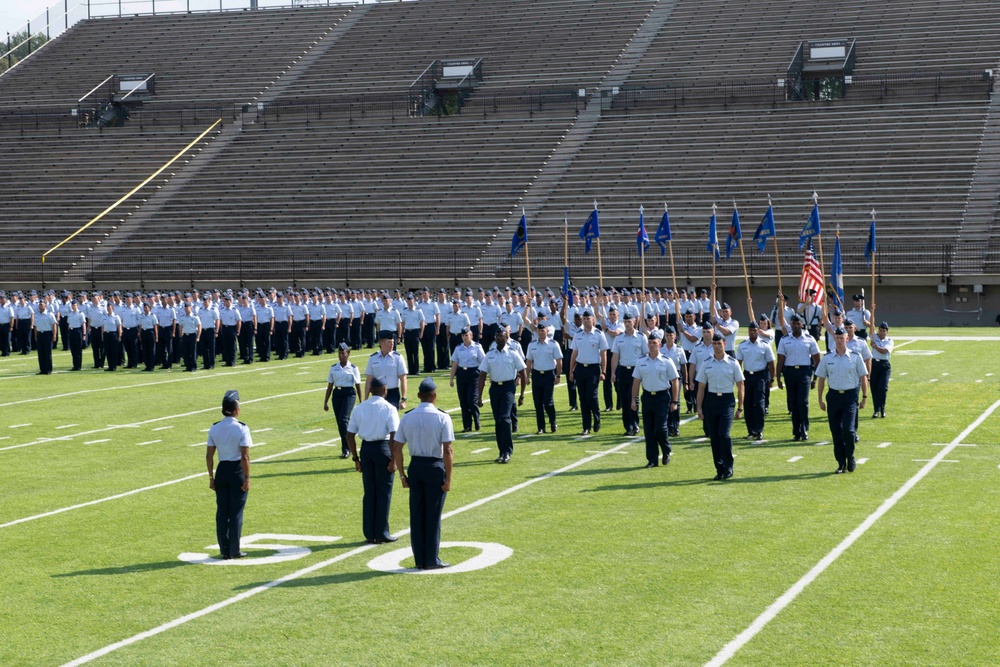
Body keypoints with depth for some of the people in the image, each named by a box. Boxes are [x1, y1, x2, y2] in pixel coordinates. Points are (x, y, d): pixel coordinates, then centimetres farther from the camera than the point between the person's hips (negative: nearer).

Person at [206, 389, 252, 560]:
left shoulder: (214, 429, 0)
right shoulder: (241, 429, -13)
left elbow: (209, 455, 3)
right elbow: (245, 457, -15)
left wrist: (211, 477, 10)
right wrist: (247, 479, -9)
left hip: (222, 471, 4)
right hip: (237, 470, -4)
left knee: (222, 511, 11)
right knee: (236, 512, 4)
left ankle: (225, 551, 15)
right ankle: (234, 551, 9)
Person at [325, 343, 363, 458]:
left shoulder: (353, 368, 0)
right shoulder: (334, 368, 10)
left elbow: (358, 386, 1)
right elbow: (330, 386, 13)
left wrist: (360, 402, -1)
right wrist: (325, 402, 12)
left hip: (349, 394, -5)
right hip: (337, 394, 5)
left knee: (343, 419, -18)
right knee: (339, 422, 5)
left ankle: (346, 449, -13)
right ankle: (347, 447, 18)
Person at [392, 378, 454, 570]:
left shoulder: (407, 418, 2)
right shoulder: (442, 418, -9)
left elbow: (396, 449, 2)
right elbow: (447, 450, -13)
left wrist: (402, 474, 10)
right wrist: (448, 478, -8)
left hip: (415, 466, 4)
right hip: (435, 467, -4)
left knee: (416, 514, 11)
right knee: (433, 515, 4)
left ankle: (420, 559, 16)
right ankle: (431, 560, 9)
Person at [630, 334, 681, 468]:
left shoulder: (666, 361, -3)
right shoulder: (641, 362, 6)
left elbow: (675, 381, -1)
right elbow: (636, 381, 9)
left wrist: (674, 401, -4)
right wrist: (633, 400, 4)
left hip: (662, 397, -4)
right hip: (647, 396, 4)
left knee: (660, 427, -10)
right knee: (648, 429, 3)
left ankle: (666, 452, 17)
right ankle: (652, 459, 10)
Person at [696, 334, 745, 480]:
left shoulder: (733, 363, -1)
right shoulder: (706, 364, 5)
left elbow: (740, 386, 3)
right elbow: (701, 387, 9)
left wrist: (739, 408, 1)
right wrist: (699, 408, 5)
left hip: (727, 400, -3)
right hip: (711, 400, 3)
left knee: (724, 434, -17)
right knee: (714, 436, 5)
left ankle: (728, 467, -5)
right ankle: (719, 469, 14)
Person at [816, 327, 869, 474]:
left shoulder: (855, 357, -1)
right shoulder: (827, 358, 4)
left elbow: (863, 378, 4)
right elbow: (821, 379, 8)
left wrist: (864, 397, 2)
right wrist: (820, 400, 6)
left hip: (850, 396, -3)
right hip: (833, 396, 3)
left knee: (848, 429, -14)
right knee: (836, 431, 4)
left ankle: (850, 458, 9)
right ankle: (841, 463, 14)